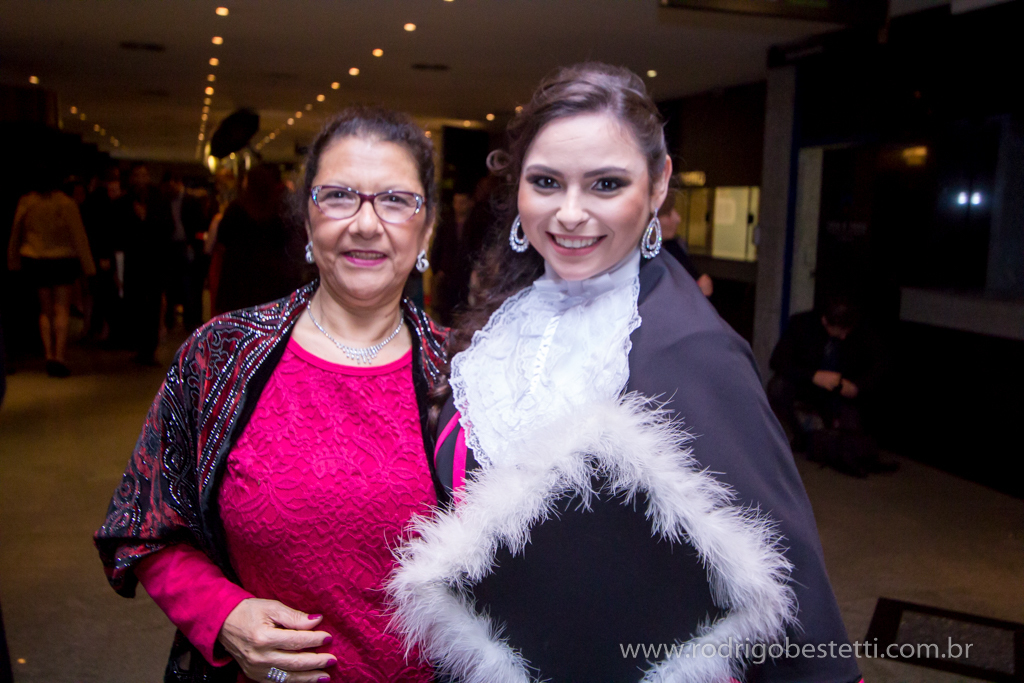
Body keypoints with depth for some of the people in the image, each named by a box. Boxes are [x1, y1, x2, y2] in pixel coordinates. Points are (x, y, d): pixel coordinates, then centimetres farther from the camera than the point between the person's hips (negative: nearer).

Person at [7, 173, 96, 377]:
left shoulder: (26, 203, 0)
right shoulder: (66, 204, -10)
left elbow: (16, 234, 7)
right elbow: (78, 237, -9)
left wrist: (14, 261, 17)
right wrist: (88, 266, -5)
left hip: (33, 261, 3)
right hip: (62, 260, -3)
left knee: (45, 309, 13)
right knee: (61, 310, 1)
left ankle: (49, 355, 8)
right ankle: (59, 357, -7)